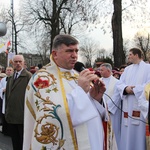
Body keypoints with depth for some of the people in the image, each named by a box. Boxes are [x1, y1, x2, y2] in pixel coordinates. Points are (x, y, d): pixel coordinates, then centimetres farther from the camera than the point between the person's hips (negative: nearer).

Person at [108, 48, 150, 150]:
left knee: (139, 132, -1)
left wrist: (134, 89, -13)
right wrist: (126, 88, -13)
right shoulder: (127, 69, 18)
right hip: (128, 107, 5)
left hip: (141, 106, -5)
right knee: (127, 133, 8)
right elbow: (119, 84, 8)